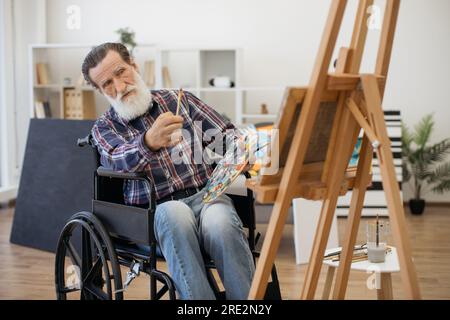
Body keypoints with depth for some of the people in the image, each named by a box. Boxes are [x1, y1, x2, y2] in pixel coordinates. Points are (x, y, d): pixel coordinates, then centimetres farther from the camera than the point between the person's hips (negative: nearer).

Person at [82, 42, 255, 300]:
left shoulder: (179, 99, 17)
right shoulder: (104, 128, 11)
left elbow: (227, 136, 17)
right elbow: (120, 160, -12)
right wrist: (149, 142, -35)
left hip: (207, 194, 2)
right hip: (159, 209, -1)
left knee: (220, 221, -34)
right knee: (175, 214, -37)